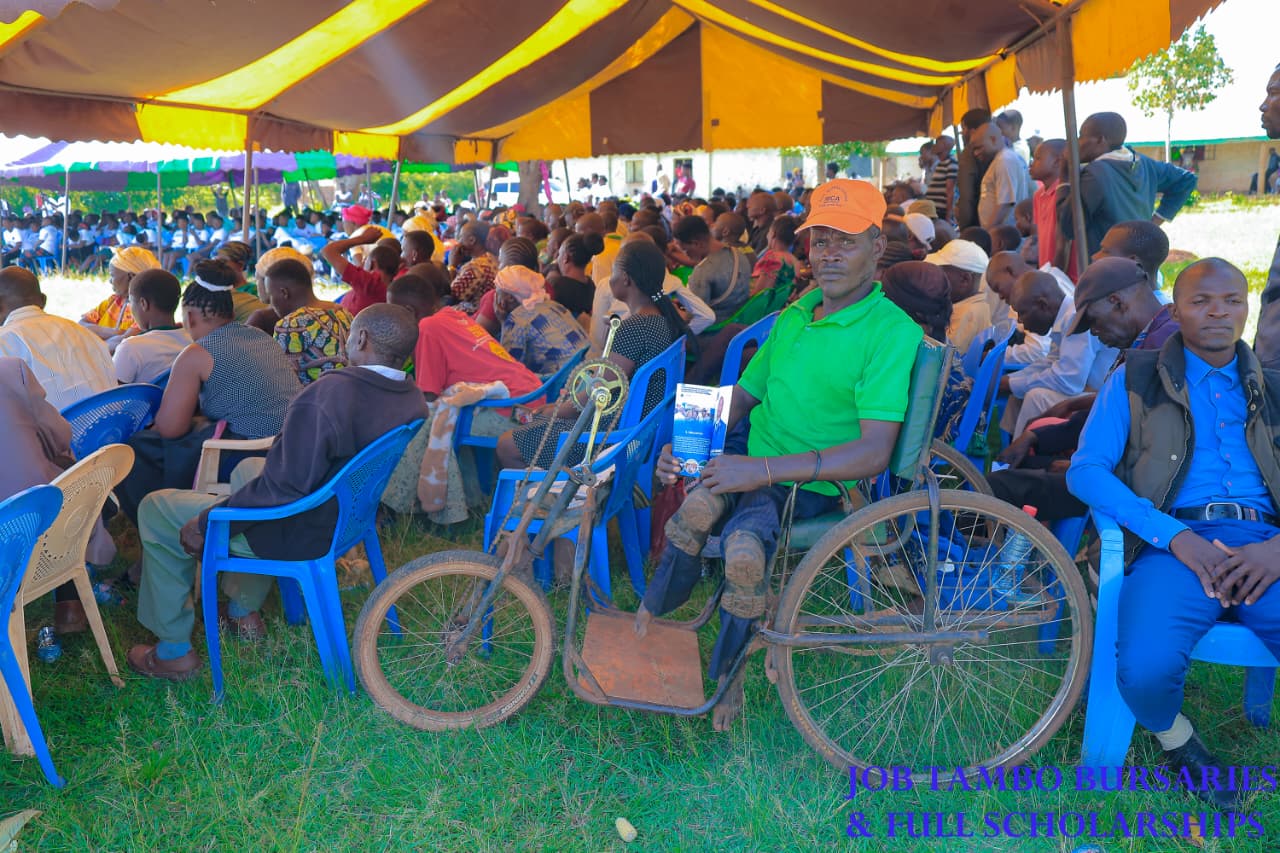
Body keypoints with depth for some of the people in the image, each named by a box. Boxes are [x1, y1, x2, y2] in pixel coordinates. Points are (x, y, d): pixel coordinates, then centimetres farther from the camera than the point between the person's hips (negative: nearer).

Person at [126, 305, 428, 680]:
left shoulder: (325, 396, -32)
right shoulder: (413, 399, -7)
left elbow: (282, 489, -30)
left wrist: (204, 523, -16)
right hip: (352, 517, 8)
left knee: (155, 510, 9)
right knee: (247, 468, 34)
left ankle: (173, 651, 18)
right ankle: (245, 610, 39)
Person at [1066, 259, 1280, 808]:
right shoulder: (1135, 380, 13)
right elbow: (1085, 470, 1)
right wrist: (1176, 537, -12)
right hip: (1175, 545, -2)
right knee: (1145, 670, -30)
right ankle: (1178, 743, 6)